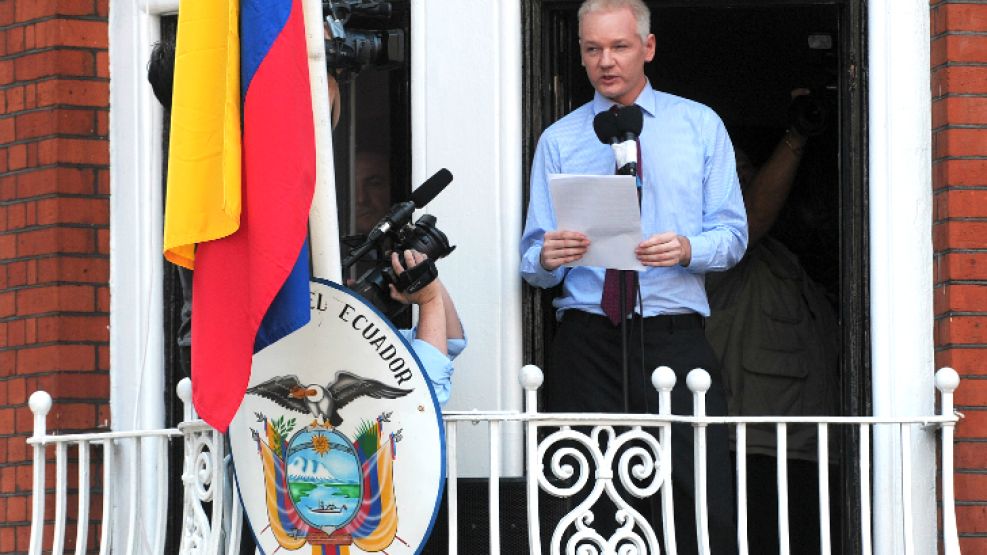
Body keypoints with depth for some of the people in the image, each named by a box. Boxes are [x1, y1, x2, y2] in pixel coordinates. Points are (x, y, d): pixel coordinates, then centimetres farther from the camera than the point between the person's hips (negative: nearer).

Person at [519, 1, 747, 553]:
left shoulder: (700, 125, 12)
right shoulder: (559, 140, 13)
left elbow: (733, 234, 7)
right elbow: (534, 258, 10)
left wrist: (688, 249, -14)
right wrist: (548, 256, -14)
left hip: (676, 341, -1)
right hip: (587, 344, 1)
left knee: (708, 508, -13)